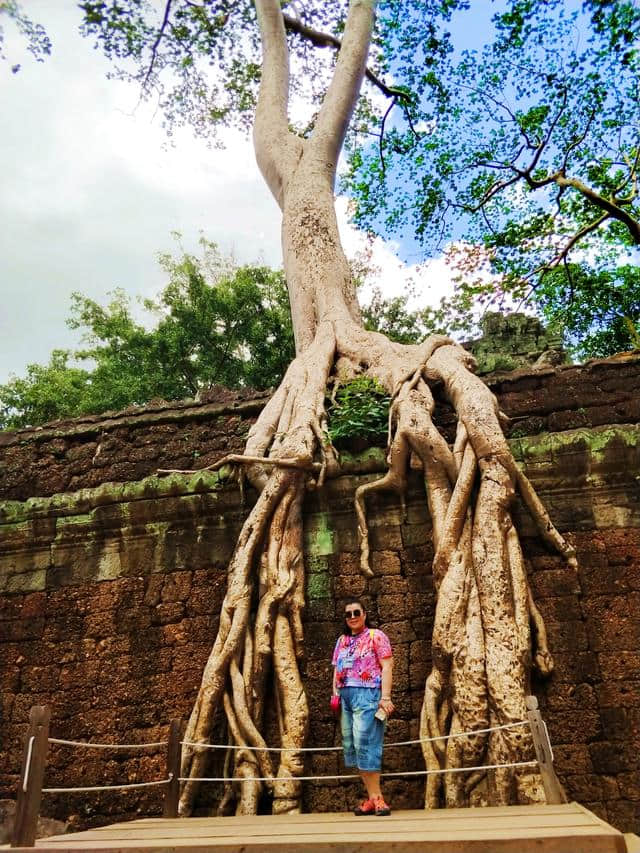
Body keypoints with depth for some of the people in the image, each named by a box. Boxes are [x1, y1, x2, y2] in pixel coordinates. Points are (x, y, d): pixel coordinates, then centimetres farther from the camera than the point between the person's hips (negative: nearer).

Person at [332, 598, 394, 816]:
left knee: (365, 744, -11)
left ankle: (376, 798, -2)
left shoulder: (376, 636, 1)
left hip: (367, 694, -6)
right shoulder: (342, 640, 19)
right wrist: (335, 694, 8)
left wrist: (386, 697, -13)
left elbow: (387, 667, -5)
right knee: (351, 746, 4)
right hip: (346, 696, 7)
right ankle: (372, 798, 11)